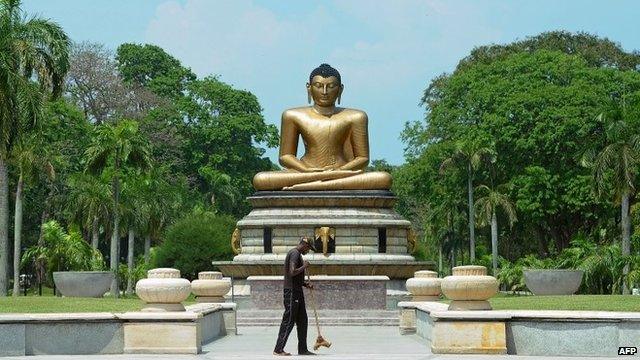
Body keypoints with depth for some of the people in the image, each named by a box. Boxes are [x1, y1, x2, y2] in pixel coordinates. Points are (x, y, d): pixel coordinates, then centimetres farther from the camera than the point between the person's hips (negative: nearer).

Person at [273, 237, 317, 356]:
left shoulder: (297, 254, 19)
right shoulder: (295, 253, -13)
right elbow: (292, 272, -26)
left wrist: (305, 284, 13)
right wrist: (304, 266, -12)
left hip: (297, 292, 10)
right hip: (292, 292, -10)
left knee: (302, 321, 11)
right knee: (289, 321, -6)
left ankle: (302, 349, 16)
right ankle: (278, 349, -2)